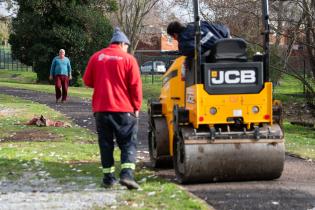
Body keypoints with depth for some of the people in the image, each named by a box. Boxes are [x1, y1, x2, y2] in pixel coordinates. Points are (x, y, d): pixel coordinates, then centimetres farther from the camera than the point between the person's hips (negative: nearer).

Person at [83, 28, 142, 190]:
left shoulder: (96, 57, 5)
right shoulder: (128, 59, -3)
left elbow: (87, 81, 10)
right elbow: (136, 86, -6)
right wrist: (136, 107, 3)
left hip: (101, 108, 3)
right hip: (124, 109, -3)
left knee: (105, 144, 11)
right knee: (128, 143, 1)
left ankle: (108, 177, 10)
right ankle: (127, 174, -16)